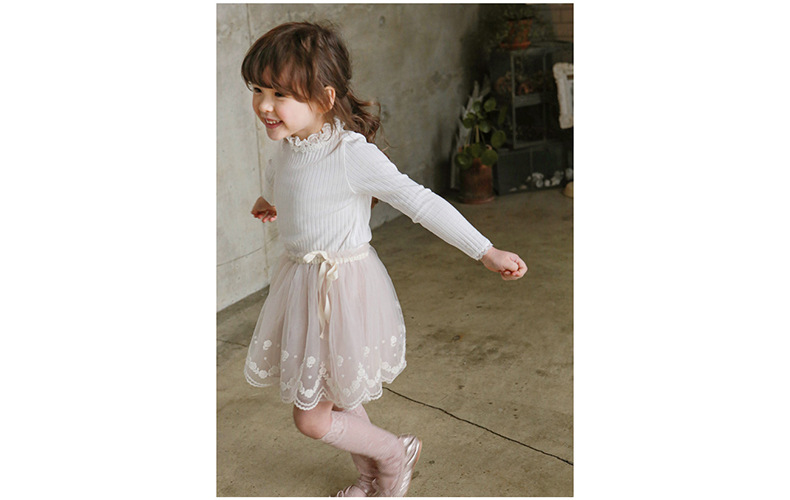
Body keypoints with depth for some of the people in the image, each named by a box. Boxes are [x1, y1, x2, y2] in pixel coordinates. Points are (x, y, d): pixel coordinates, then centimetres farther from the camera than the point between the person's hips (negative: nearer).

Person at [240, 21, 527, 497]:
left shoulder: (351, 154, -25)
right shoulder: (289, 145, -1)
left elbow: (422, 202, -23)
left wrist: (486, 251, -24)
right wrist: (269, 198, 45)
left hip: (343, 287, -7)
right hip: (301, 280, 8)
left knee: (312, 418, 0)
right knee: (336, 394, 21)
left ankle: (396, 452, 26)